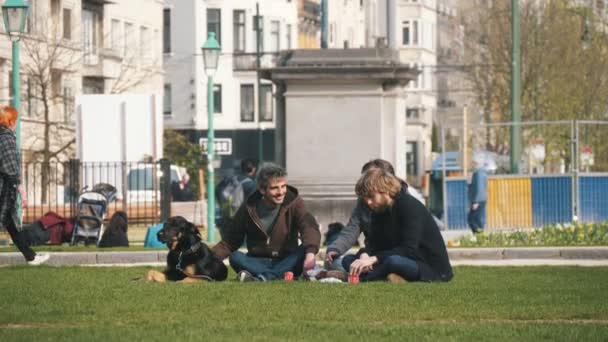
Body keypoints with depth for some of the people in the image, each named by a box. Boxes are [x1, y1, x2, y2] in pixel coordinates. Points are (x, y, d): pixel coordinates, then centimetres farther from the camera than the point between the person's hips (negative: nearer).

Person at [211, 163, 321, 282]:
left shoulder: (294, 202, -4)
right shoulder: (249, 208, -1)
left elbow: (309, 226, -22)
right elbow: (229, 242, 3)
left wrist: (310, 252, -43)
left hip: (286, 263, -1)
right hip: (259, 263, 1)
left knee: (303, 251, -31)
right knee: (235, 257, -28)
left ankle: (263, 278, -48)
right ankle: (281, 276, -45)